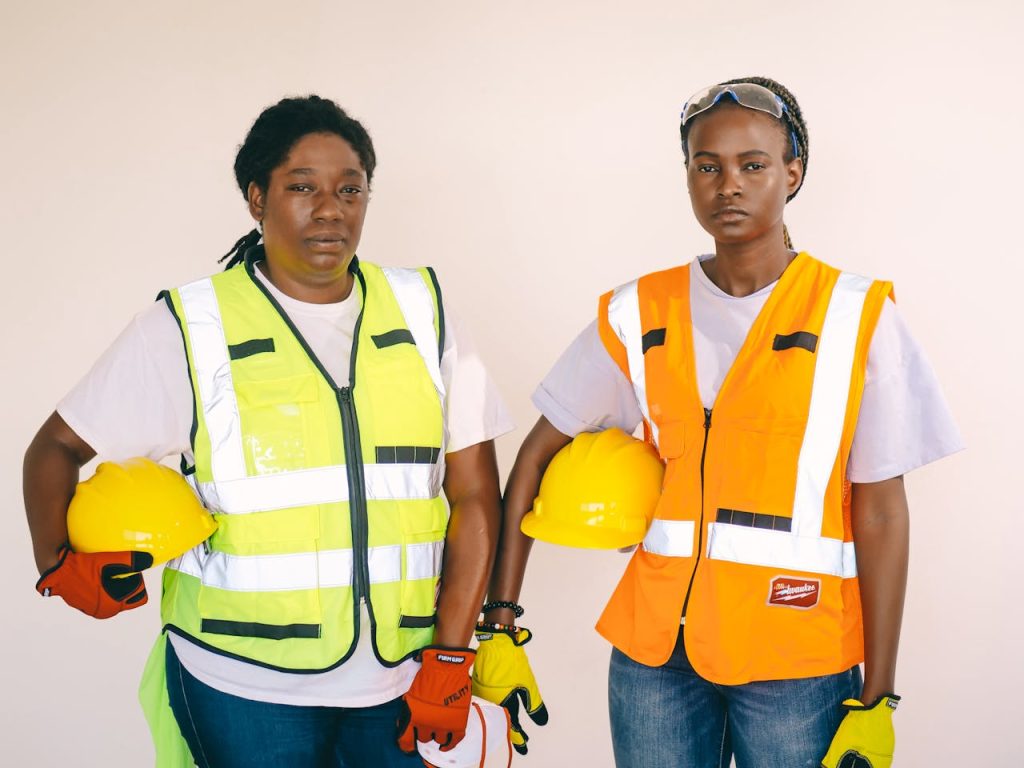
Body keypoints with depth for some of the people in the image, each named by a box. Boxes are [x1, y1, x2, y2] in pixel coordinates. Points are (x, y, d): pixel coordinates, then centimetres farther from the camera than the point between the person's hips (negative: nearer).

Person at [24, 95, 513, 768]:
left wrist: (451, 657, -4)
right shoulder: (189, 327, -4)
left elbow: (475, 494, 1)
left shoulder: (422, 312, 3)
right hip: (244, 688, -2)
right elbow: (57, 449, 7)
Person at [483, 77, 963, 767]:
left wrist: (876, 700, -5)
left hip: (797, 658, -2)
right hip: (655, 648, 2)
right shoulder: (637, 315, 3)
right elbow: (537, 458, 8)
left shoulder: (858, 318, -3)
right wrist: (500, 619, 2)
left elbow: (880, 514, -3)